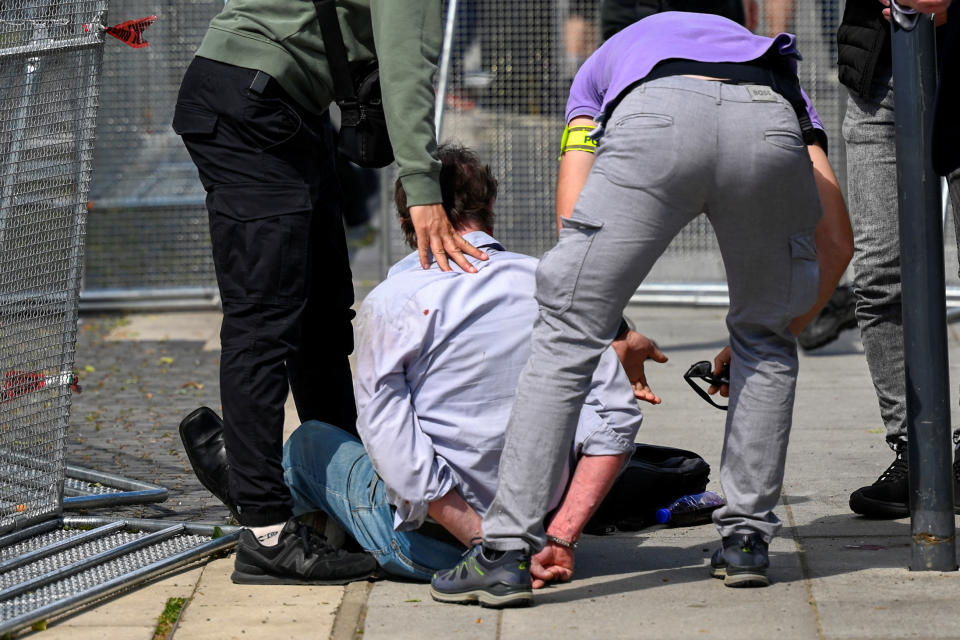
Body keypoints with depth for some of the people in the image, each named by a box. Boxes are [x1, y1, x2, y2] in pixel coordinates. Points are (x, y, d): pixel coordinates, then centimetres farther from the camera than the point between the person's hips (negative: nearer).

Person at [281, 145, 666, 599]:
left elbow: (395, 450, -19)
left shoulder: (390, 303, -11)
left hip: (431, 546, -4)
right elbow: (615, 417, -8)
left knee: (309, 442, 24)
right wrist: (561, 535, -13)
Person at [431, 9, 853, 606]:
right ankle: (747, 537, 25)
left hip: (655, 123, -2)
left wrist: (614, 338, 36)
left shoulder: (604, 66, 43)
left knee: (566, 338, 9)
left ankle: (509, 550, 4)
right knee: (765, 339, 27)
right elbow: (837, 244, 35)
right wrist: (784, 329, 51)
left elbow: (574, 221, 26)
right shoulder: (781, 75, 44)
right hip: (771, 126, 2)